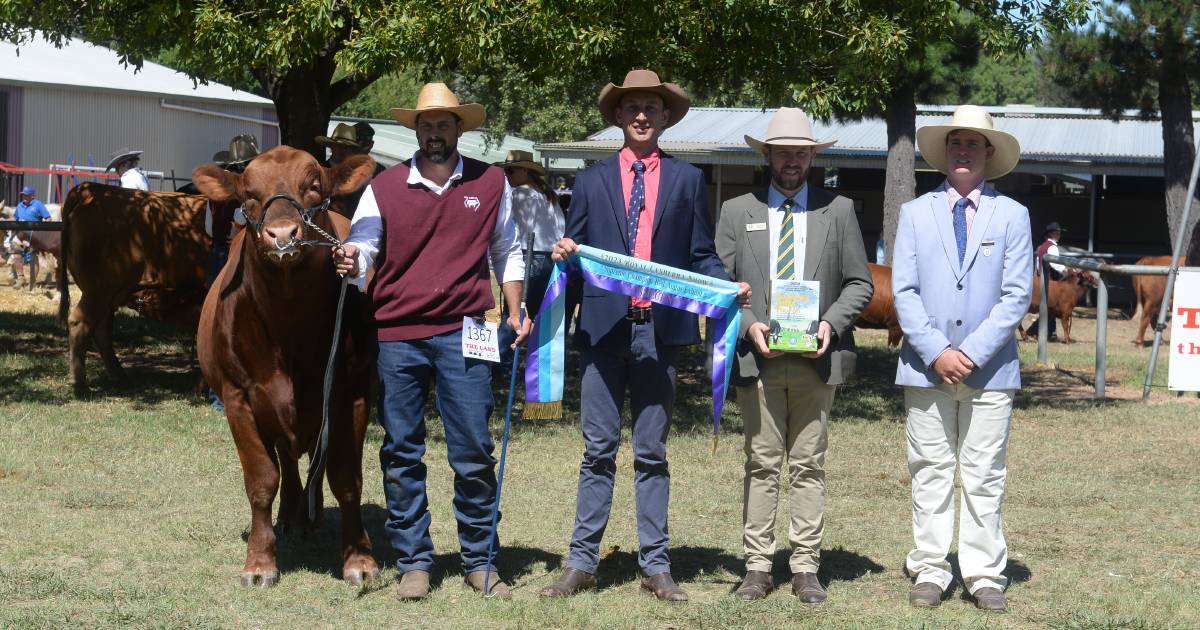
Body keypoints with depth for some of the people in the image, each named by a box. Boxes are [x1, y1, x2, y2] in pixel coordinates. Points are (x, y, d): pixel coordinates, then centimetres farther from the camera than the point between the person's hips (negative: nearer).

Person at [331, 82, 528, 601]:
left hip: (463, 334, 0)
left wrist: (515, 311, 8)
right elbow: (362, 252, -1)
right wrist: (351, 263, -24)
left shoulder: (491, 184, 7)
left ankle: (479, 559, 14)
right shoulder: (384, 188, 2)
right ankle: (413, 562, 14)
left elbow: (506, 252, 16)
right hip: (398, 335, 0)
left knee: (474, 454, 1)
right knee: (401, 455, 5)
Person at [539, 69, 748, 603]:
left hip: (660, 328, 0)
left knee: (651, 453, 6)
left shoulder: (687, 180, 10)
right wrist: (562, 254, -10)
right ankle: (582, 563, 7)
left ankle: (655, 566, 11)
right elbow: (575, 253, 12)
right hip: (604, 326, 0)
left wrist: (728, 286, -10)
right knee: (599, 452, 2)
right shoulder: (592, 180, 11)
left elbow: (701, 257, 7)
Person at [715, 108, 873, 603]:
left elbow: (860, 283, 9)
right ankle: (758, 567, 6)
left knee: (808, 468, 4)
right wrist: (748, 325, -10)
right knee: (762, 466, 2)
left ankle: (805, 569, 8)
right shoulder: (737, 212, 9)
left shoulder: (839, 211, 9)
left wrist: (832, 323, -8)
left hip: (815, 359, 0)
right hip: (758, 358, 0)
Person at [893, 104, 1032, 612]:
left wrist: (973, 352, -11)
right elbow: (903, 290, 1)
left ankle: (985, 577, 7)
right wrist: (936, 352, -10)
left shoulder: (1012, 215, 4)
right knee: (930, 474, 4)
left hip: (989, 367, -1)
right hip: (926, 366, 1)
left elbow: (1016, 295, -2)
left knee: (984, 477, 2)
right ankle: (929, 574, 9)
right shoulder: (916, 213, 8)